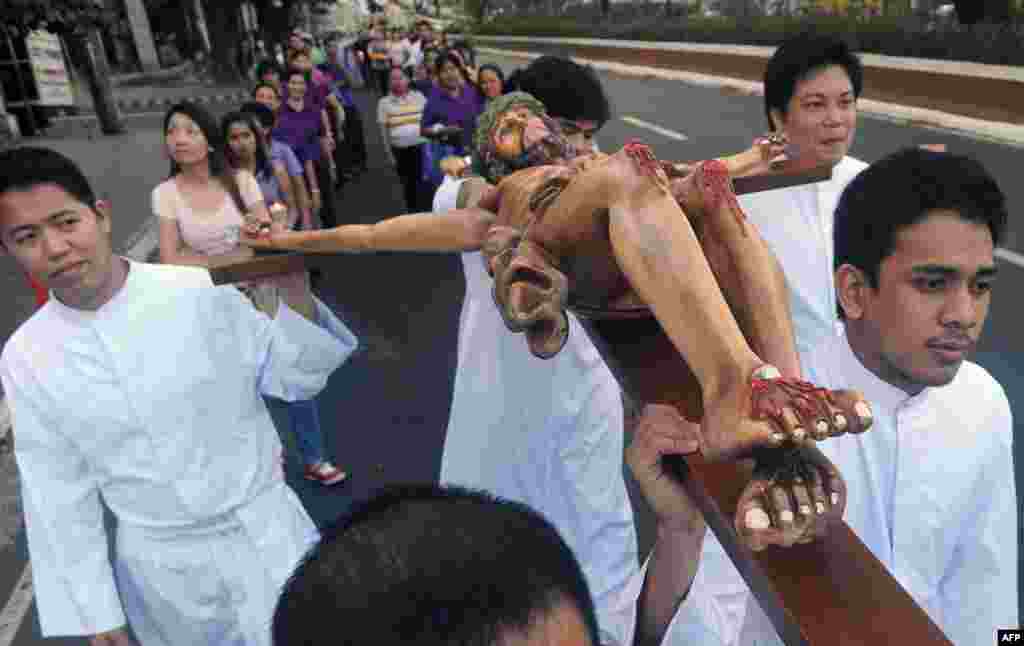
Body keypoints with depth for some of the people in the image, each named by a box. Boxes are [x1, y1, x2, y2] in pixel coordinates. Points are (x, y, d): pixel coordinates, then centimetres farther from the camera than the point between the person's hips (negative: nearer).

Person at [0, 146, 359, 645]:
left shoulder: (200, 292, -13)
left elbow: (295, 380, -6)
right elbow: (57, 491, 1)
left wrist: (294, 293, -23)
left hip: (267, 534, -1)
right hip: (162, 569, 2)